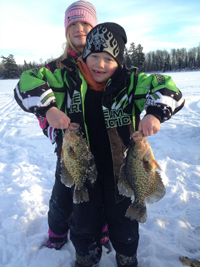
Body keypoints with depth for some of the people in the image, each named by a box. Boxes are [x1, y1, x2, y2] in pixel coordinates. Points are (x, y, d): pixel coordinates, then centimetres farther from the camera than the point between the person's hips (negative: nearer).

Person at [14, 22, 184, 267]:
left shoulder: (130, 82, -10)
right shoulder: (69, 79, -8)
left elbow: (166, 87, -10)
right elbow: (28, 82, -10)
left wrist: (155, 113, -30)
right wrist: (48, 109, -27)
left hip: (120, 169, 0)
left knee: (123, 221, 22)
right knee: (84, 223, 21)